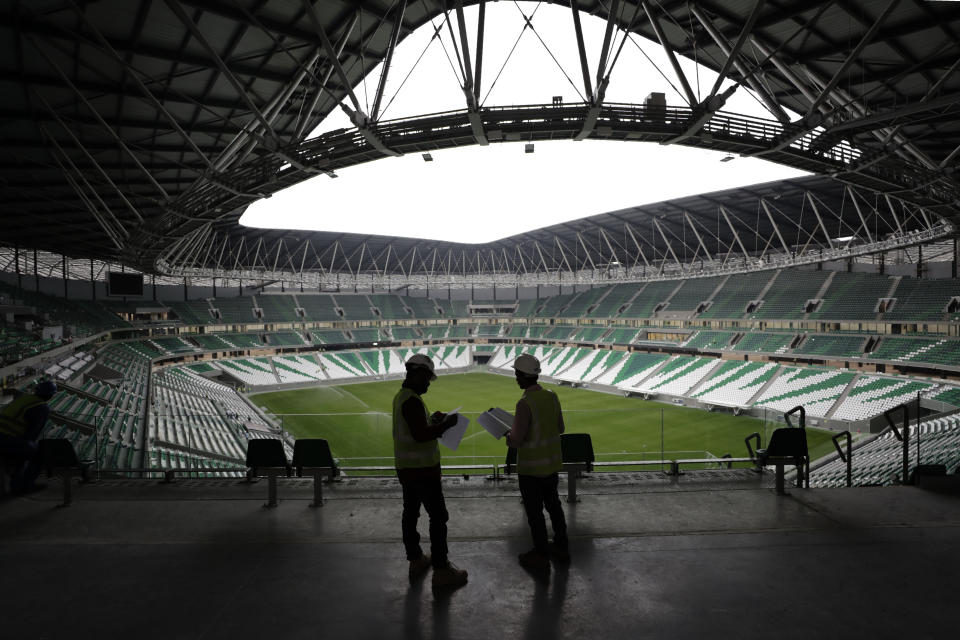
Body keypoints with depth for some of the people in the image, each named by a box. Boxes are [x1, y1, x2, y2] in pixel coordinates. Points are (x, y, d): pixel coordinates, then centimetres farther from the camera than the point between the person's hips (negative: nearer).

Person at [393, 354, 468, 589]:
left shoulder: (400, 396, 10)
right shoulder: (412, 401, -22)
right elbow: (421, 435, -27)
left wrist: (432, 420, 12)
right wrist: (446, 424, -17)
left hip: (406, 467, 10)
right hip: (422, 468, -10)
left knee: (410, 514, 16)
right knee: (438, 517, -2)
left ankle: (416, 560, 28)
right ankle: (441, 570, 3)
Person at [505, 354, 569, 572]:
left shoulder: (525, 404, -25)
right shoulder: (552, 396, -2)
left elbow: (517, 441, -24)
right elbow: (560, 428, 9)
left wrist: (509, 436, -3)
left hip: (531, 468, -7)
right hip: (552, 462, 7)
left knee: (534, 512, 9)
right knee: (553, 504, 23)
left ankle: (541, 556, 22)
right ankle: (561, 546, 37)